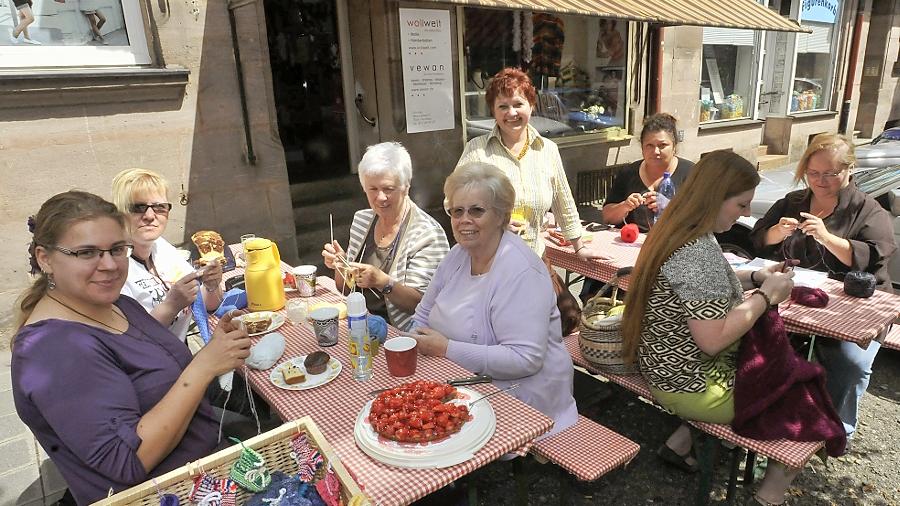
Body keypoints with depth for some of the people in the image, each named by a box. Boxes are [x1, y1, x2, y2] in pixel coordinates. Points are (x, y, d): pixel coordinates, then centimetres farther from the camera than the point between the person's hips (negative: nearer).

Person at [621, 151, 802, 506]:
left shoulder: (680, 231, 1)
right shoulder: (698, 253, -29)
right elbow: (713, 339, -30)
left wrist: (754, 278, 5)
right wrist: (766, 295, -20)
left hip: (668, 367, 9)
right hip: (691, 386, -9)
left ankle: (680, 443, 28)